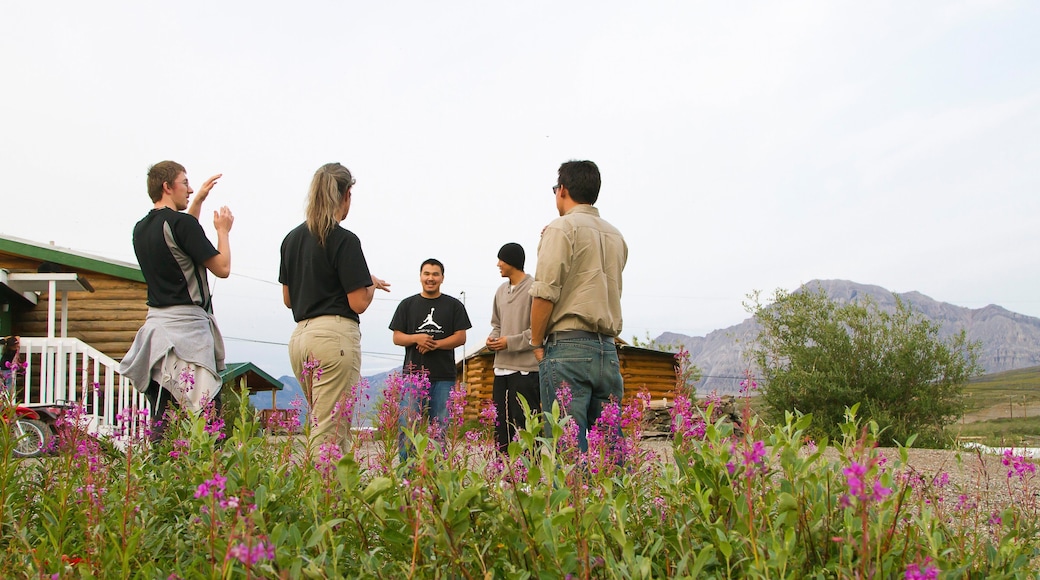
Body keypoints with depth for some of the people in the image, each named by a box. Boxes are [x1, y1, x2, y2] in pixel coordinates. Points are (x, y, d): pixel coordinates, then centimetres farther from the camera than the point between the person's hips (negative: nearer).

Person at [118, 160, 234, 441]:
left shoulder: (141, 228, 14)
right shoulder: (182, 223, -11)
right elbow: (222, 268, -9)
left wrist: (199, 200, 36)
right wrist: (223, 230, 7)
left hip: (156, 322, 9)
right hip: (187, 326, -9)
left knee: (161, 421, 9)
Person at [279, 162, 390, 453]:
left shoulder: (292, 238, 13)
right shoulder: (344, 240, -9)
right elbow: (358, 303, -10)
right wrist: (372, 283, 9)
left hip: (300, 336, 7)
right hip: (336, 335, -7)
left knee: (321, 426, 14)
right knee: (330, 432, -6)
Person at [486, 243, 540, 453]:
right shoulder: (501, 290, 16)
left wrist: (510, 342, -13)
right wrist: (492, 338, 3)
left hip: (526, 369, -8)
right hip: (502, 368, 8)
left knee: (525, 425, -8)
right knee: (501, 424, 10)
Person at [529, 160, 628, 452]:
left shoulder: (562, 228, -4)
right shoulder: (615, 236, 19)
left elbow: (545, 294, -10)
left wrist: (537, 343, -1)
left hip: (568, 347, -7)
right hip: (608, 349, 7)